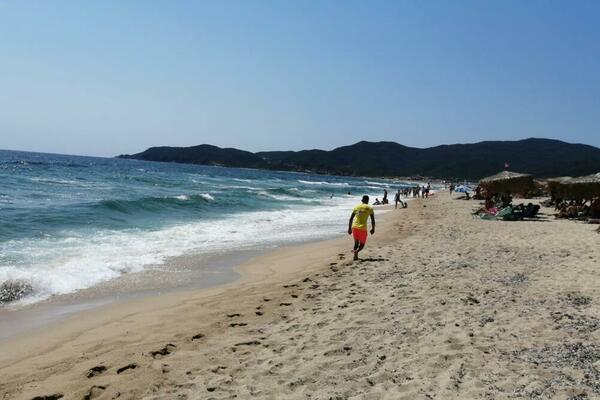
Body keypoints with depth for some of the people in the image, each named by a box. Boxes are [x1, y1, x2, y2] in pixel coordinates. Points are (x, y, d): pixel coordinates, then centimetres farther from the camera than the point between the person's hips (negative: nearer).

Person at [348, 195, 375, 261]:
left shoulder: (356, 207, 10)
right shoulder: (370, 208, 2)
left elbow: (351, 219, 9)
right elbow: (373, 220, 1)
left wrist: (349, 228, 14)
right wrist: (373, 229, 14)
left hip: (354, 227, 3)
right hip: (363, 228, -3)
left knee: (356, 242, 23)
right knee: (362, 244, 9)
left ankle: (355, 255, 16)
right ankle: (356, 251, -20)